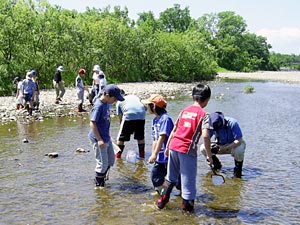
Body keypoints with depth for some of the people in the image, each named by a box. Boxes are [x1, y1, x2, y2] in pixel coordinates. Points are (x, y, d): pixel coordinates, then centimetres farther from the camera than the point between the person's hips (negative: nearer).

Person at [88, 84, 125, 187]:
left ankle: (100, 178, 36)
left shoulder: (106, 103, 6)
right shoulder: (98, 106, -22)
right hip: (98, 139, -9)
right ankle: (99, 184, 18)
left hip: (106, 138, 9)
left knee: (111, 160, 19)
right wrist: (99, 140, -26)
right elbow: (92, 123, -24)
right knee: (102, 163, 0)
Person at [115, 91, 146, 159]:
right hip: (141, 115, 4)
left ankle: (118, 156, 13)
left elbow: (120, 117, 19)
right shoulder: (135, 96, 32)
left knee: (121, 138, 11)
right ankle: (142, 155, 25)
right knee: (140, 137, 21)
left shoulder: (119, 101, 22)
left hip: (128, 115, -3)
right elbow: (145, 107, 21)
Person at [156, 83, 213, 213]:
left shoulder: (184, 111, 13)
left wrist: (167, 147, 23)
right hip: (188, 150, -6)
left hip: (174, 146, 6)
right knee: (188, 180, 9)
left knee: (170, 178, 23)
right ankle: (187, 207, 18)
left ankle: (161, 202, 29)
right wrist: (209, 156, -10)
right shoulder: (203, 115, -5)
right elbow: (205, 136, -16)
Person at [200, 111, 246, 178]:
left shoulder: (232, 123, -30)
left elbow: (239, 141, -31)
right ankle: (217, 165, 8)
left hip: (235, 145, -4)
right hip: (220, 145, 4)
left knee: (239, 151, -41)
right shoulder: (212, 125, -18)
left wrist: (225, 148, -39)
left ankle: (238, 168, -9)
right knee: (203, 148, -17)